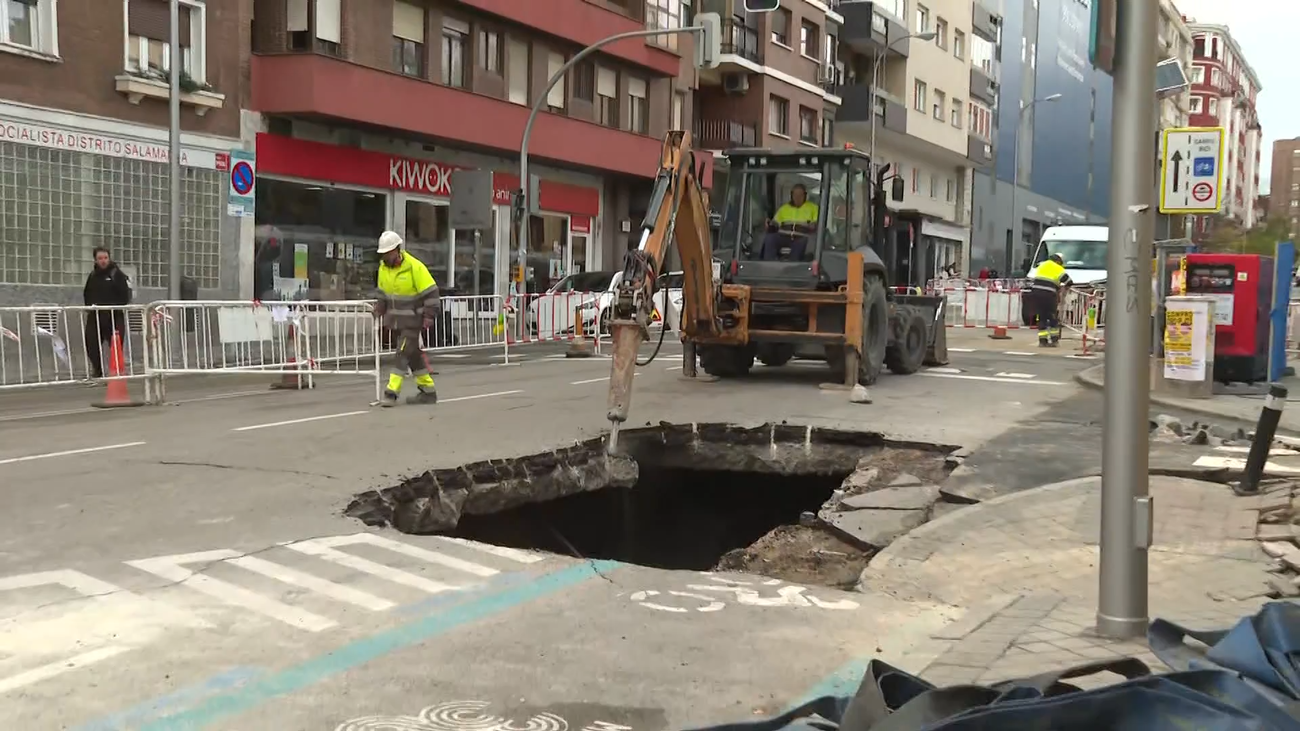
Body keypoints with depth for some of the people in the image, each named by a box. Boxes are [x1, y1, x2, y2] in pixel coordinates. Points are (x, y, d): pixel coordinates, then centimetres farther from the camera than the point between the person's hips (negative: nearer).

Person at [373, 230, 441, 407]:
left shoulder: (414, 267, -17)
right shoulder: (383, 267, 3)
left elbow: (431, 292, -15)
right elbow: (383, 291, 18)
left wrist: (429, 316, -17)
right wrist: (380, 308, 7)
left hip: (412, 320, -7)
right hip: (395, 319, 7)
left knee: (403, 353, -11)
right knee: (413, 354, 12)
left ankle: (391, 393, -11)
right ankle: (428, 391, 21)